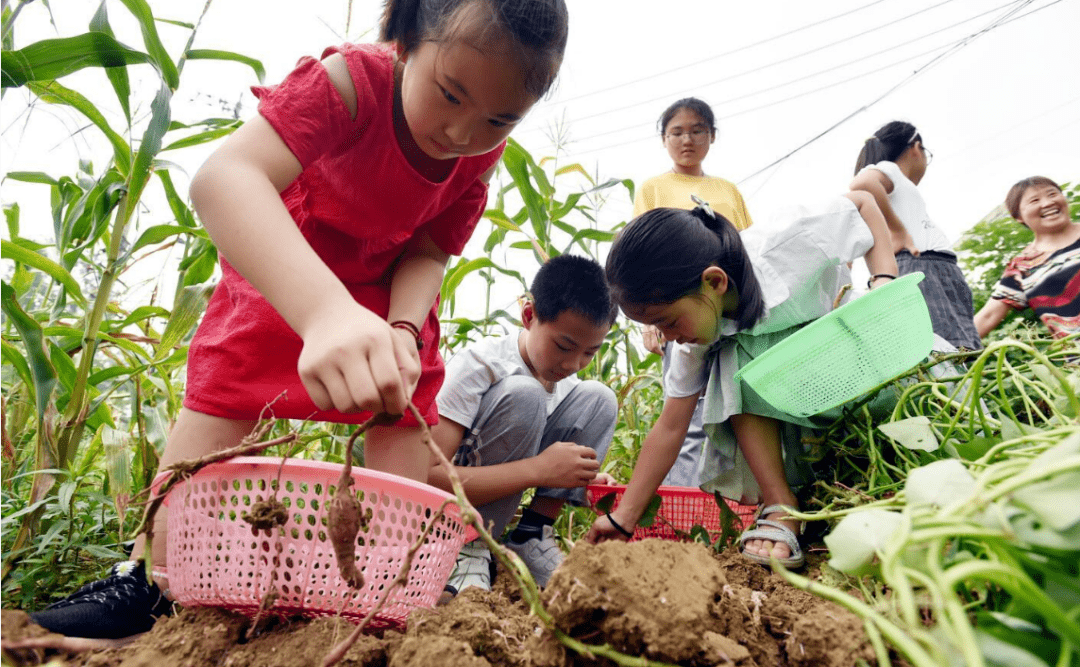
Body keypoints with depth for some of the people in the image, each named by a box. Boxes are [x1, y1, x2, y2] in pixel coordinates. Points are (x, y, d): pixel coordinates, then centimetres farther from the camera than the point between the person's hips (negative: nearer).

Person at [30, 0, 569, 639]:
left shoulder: (483, 152, -22)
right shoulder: (347, 80, -38)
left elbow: (428, 253, -14)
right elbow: (221, 177, -53)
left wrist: (402, 328, -37)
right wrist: (325, 311, -70)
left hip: (390, 284, 3)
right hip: (280, 263, -3)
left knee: (408, 406, -7)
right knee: (223, 388, -10)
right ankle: (147, 576, 0)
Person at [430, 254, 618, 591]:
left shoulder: (566, 382, -3)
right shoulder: (476, 366, -24)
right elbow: (424, 479, -31)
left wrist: (582, 479, -18)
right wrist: (539, 469, -33)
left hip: (502, 493, 7)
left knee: (599, 398, -7)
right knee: (524, 396, -31)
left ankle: (530, 538, -7)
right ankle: (469, 549, -19)